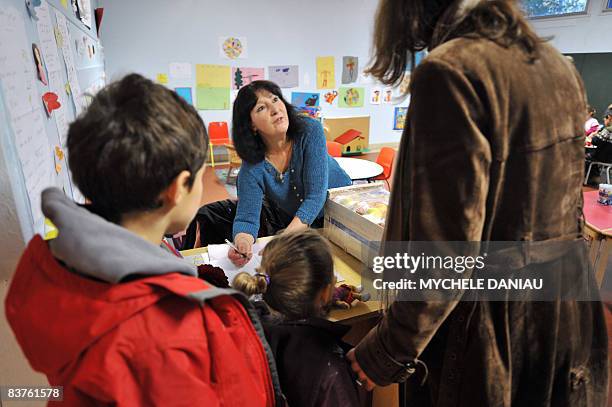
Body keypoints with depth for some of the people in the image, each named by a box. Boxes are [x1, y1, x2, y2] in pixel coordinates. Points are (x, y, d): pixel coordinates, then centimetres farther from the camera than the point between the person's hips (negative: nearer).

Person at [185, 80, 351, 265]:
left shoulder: (310, 130, -25)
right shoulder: (252, 166, -19)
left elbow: (315, 196, -29)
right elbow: (247, 217, -23)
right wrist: (242, 243, -47)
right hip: (291, 218, 2)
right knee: (209, 215, -2)